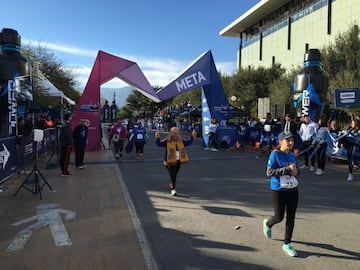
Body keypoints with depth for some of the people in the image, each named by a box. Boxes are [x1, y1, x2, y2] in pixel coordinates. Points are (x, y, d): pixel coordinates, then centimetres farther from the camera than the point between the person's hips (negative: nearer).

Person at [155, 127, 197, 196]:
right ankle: (172, 189, -2)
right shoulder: (167, 141, -9)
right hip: (170, 161, -5)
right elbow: (159, 144, -13)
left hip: (178, 161, 5)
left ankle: (172, 187, 34)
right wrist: (157, 138, -31)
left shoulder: (181, 140, 6)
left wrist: (192, 137, 2)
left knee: (174, 175, 16)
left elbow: (188, 142, 14)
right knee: (172, 175, -13)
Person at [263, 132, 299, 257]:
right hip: (278, 190, -5)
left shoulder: (293, 155, 4)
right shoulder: (275, 154, -13)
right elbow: (269, 172, -19)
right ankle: (268, 224, 40)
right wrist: (287, 169, -24)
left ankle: (287, 244, 25)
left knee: (291, 218, 9)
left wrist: (295, 171, -9)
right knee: (279, 217, 4)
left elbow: (296, 171, 16)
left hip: (293, 190, 5)